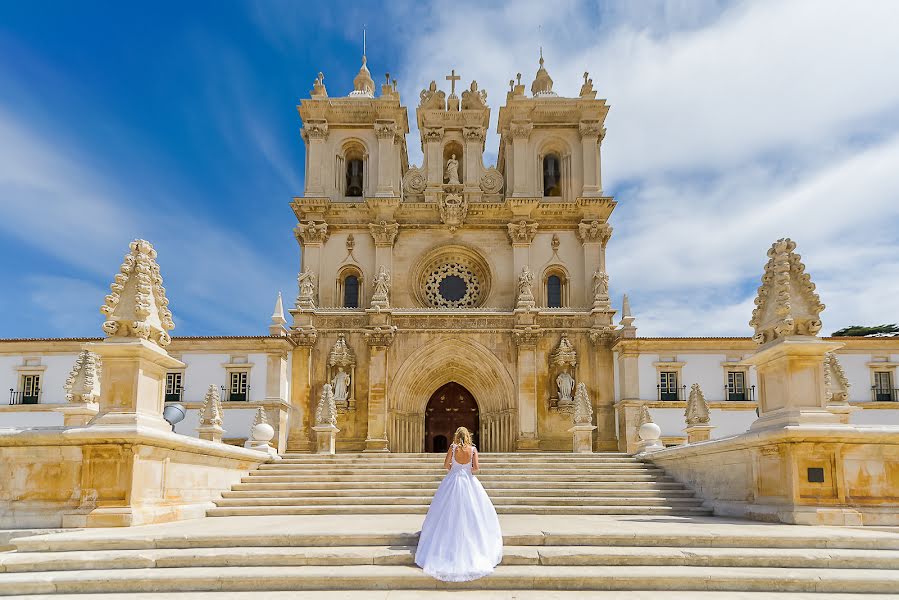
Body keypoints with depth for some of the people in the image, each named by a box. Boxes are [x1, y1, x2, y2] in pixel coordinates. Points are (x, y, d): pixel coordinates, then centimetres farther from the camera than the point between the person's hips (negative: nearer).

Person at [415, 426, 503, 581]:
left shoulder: (453, 448, -7)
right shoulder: (473, 449, -6)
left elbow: (446, 465, -6)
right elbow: (476, 467, -11)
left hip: (453, 481, 0)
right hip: (468, 482, 0)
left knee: (449, 512, 11)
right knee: (470, 511, 10)